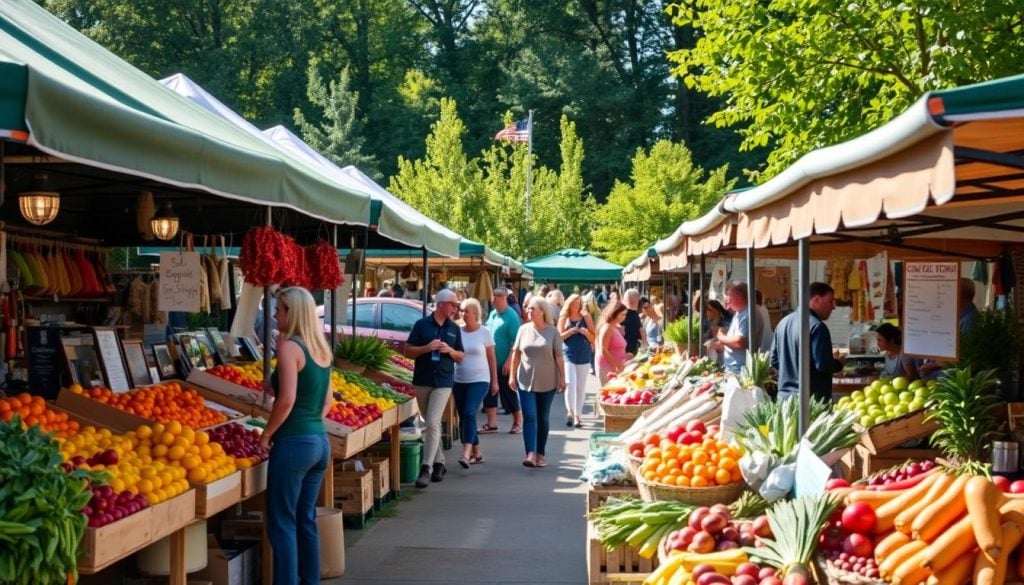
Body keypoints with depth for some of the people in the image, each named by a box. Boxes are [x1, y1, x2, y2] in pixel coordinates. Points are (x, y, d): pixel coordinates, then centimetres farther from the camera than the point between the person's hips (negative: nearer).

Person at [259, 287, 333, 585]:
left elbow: (287, 400, -20)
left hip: (294, 443, -8)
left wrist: (266, 435, -10)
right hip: (320, 441, 8)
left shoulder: (289, 347, -13)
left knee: (282, 522, -2)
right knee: (306, 519, 15)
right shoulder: (321, 349, 11)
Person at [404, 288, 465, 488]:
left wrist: (449, 350, -8)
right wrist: (427, 347, -16)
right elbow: (408, 352, 0)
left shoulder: (454, 328, 7)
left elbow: (460, 357, 13)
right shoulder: (422, 325, 0)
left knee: (433, 423, -13)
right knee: (430, 424, 11)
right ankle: (439, 463, 25)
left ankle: (426, 468, -14)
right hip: (422, 381, 1)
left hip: (443, 382, -1)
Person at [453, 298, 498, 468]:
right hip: (459, 381, 4)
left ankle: (466, 454, -27)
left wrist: (495, 381, 3)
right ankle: (476, 453, 19)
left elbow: (491, 358, 4)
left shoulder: (484, 332, -1)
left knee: (469, 413, -20)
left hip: (479, 380, -4)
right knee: (463, 417, 6)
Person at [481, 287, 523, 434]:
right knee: (489, 392, 7)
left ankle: (518, 423, 16)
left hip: (504, 363, -7)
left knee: (508, 392, 2)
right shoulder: (492, 314, 10)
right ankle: (491, 424, 15)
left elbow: (516, 341, -17)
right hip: (491, 362, 7)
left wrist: (509, 361, -21)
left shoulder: (511, 316, -13)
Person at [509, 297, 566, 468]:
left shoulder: (552, 331, -3)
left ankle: (540, 454, 16)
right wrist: (512, 375, 4)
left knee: (543, 419, 8)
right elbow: (516, 353, 7)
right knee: (529, 417, -8)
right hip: (526, 381, 1)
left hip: (547, 382, -1)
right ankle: (530, 454, -16)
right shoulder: (524, 329, 2)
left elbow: (559, 356, -2)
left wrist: (562, 378, -5)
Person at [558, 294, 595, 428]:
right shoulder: (564, 318, 4)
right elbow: (559, 336, -1)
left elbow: (593, 338, 5)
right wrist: (571, 331, -16)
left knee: (581, 387, 5)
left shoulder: (586, 317, 4)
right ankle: (570, 412, -3)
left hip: (584, 356, 1)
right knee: (570, 384, -16)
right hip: (568, 355, -1)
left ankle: (578, 416, 14)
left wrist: (586, 333, -15)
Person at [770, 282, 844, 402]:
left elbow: (774, 361, 16)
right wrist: (839, 363, 1)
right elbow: (823, 365, -18)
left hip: (785, 396, 8)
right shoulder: (816, 326, -14)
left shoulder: (784, 322, 12)